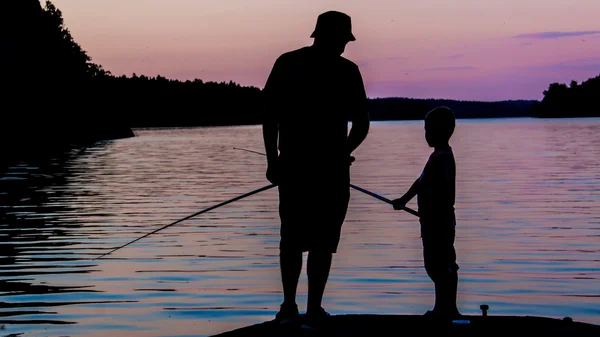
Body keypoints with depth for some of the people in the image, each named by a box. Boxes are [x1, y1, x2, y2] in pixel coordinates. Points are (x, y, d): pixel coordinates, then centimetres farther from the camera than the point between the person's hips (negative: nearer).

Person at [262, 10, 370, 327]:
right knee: (321, 242, 4)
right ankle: (313, 310, 4)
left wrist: (272, 159, 8)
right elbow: (361, 123, 0)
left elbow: (269, 115, 2)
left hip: (291, 166, 3)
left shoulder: (286, 63, 4)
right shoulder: (346, 70, -3)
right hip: (331, 169, -2)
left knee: (291, 237, 15)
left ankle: (289, 306, 12)